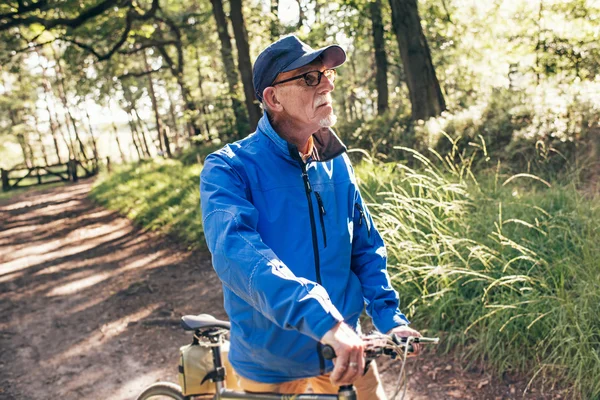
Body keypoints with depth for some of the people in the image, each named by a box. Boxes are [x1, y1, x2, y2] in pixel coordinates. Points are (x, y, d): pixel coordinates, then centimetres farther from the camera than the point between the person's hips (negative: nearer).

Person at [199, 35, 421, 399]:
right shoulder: (228, 170, -17)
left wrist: (389, 316, -5)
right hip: (270, 362, -3)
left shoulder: (337, 164, -2)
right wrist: (323, 319, -45)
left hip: (345, 350, 4)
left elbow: (366, 246, 6)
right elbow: (237, 254, -34)